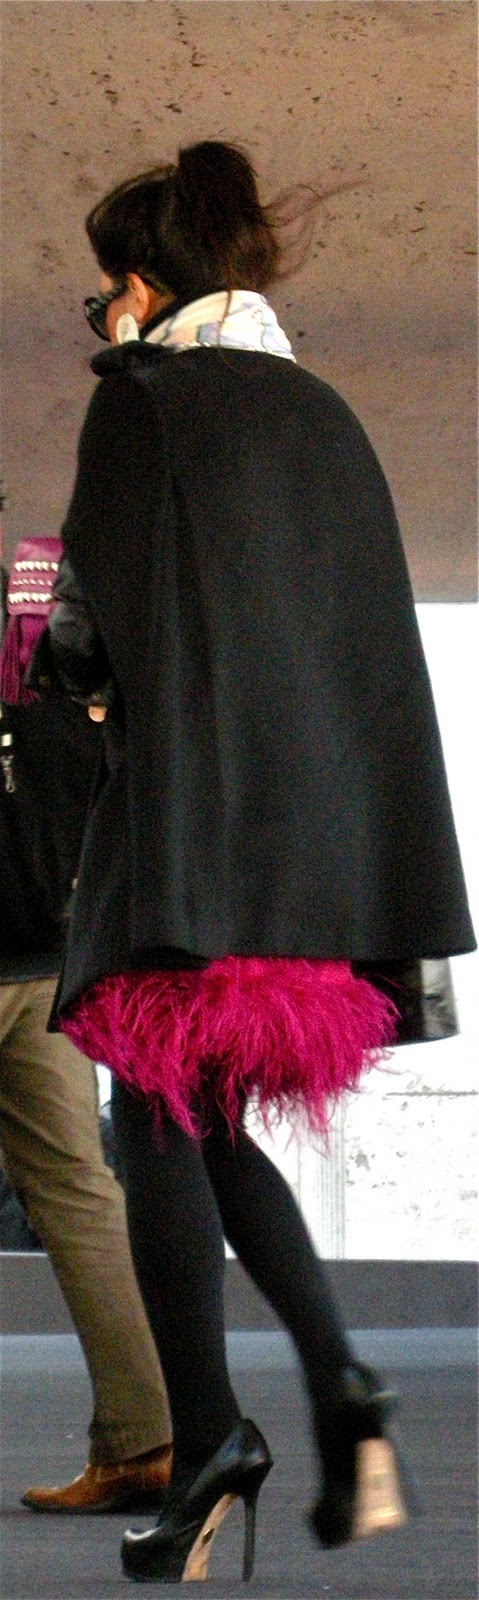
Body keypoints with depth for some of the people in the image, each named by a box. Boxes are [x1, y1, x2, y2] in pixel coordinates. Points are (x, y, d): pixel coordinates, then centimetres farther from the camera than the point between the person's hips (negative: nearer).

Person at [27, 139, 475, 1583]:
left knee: (159, 1118, -1)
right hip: (324, 815, 6)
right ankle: (339, 1383, -4)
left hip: (189, 802, -6)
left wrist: (61, 666, 14)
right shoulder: (322, 411, 16)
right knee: (210, 1120, 14)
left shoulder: (142, 396, -4)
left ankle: (208, 1435, -10)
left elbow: (92, 612, -9)